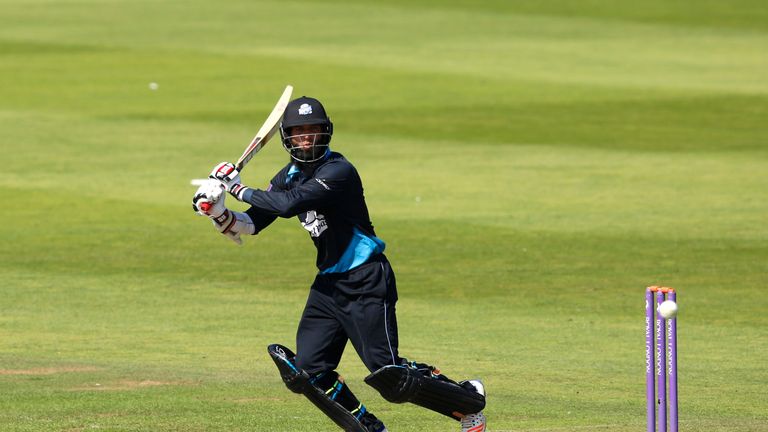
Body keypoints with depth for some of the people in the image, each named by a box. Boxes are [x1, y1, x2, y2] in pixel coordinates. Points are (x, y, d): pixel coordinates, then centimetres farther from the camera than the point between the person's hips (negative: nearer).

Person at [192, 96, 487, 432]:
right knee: (307, 372, -3)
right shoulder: (289, 176, 8)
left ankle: (470, 401, 9)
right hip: (328, 283, 8)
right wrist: (217, 212, -12)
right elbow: (246, 226, 7)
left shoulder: (338, 171, -18)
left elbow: (289, 204, -31)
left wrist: (238, 188, -19)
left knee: (388, 373, -11)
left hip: (366, 282, -8)